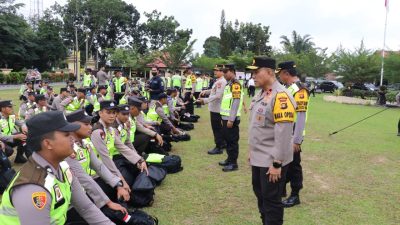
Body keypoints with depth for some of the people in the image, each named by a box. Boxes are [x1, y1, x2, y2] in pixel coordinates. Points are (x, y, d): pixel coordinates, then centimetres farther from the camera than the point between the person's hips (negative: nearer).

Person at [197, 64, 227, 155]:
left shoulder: (221, 82, -21)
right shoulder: (218, 81, 12)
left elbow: (217, 96, -26)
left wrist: (205, 100, -27)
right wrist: (206, 91, 8)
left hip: (216, 108, -10)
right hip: (216, 107, 10)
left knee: (216, 128, -2)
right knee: (218, 127, 19)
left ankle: (218, 147, 7)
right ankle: (223, 143, 31)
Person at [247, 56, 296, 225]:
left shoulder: (280, 96, -21)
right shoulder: (261, 94, 10)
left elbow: (283, 134, -24)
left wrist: (277, 163, -22)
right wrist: (252, 151, 19)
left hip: (272, 161, -9)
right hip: (258, 158, 9)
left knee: (271, 200, 5)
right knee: (260, 194, 22)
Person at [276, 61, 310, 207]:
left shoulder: (299, 90, -19)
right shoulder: (287, 88, 11)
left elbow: (301, 117, -22)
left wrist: (296, 140, -22)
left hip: (292, 137, -9)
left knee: (293, 165, 4)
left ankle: (295, 196, 18)